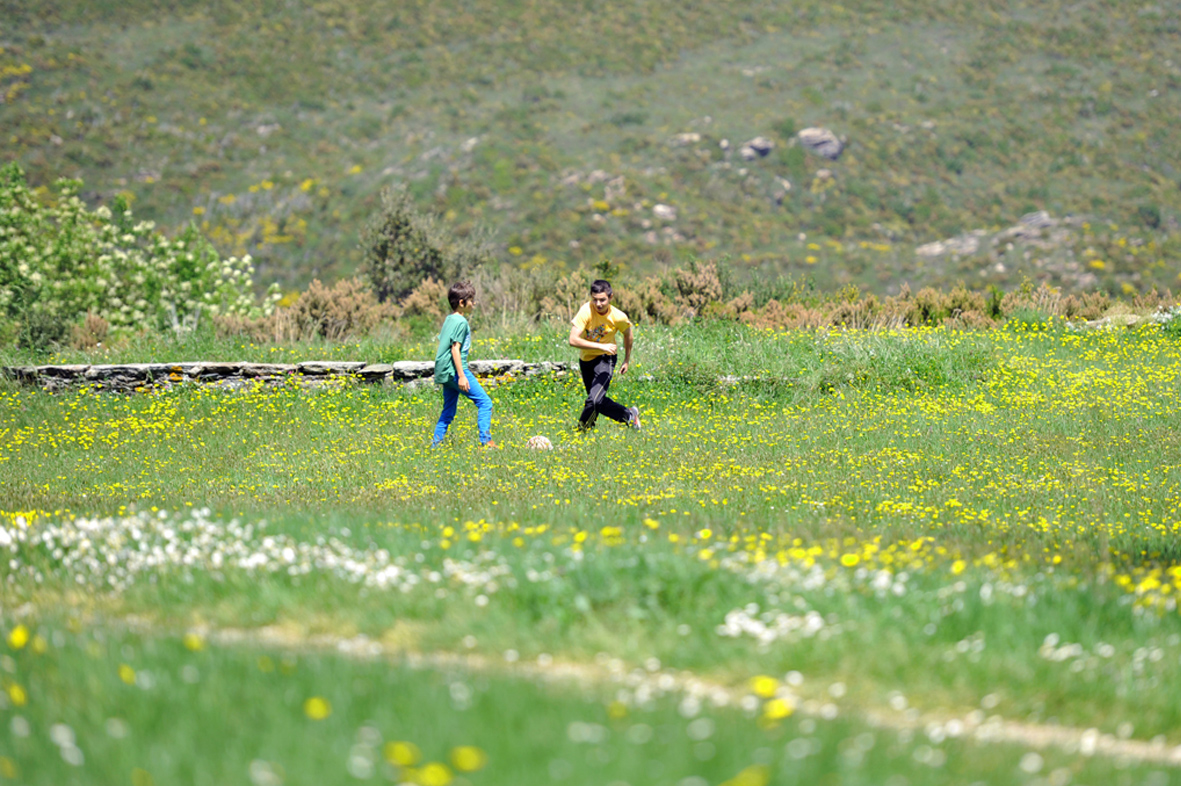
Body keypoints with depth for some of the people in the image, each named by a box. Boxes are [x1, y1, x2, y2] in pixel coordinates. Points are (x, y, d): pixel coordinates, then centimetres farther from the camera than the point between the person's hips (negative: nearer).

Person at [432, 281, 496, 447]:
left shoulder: (449, 319, 16)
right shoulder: (461, 322, -12)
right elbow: (455, 349, -18)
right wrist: (462, 376, -20)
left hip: (444, 372, 10)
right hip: (455, 370, -10)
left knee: (448, 412, 14)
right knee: (484, 402, -9)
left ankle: (435, 445, 12)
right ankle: (486, 441, -14)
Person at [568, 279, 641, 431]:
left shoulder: (618, 317, -19)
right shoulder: (586, 311, -24)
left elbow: (627, 334, 5)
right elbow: (573, 340, -32)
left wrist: (627, 361, 11)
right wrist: (601, 346, -38)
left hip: (605, 359, -2)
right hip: (586, 359, 2)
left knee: (594, 400, -21)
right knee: (598, 401, 14)